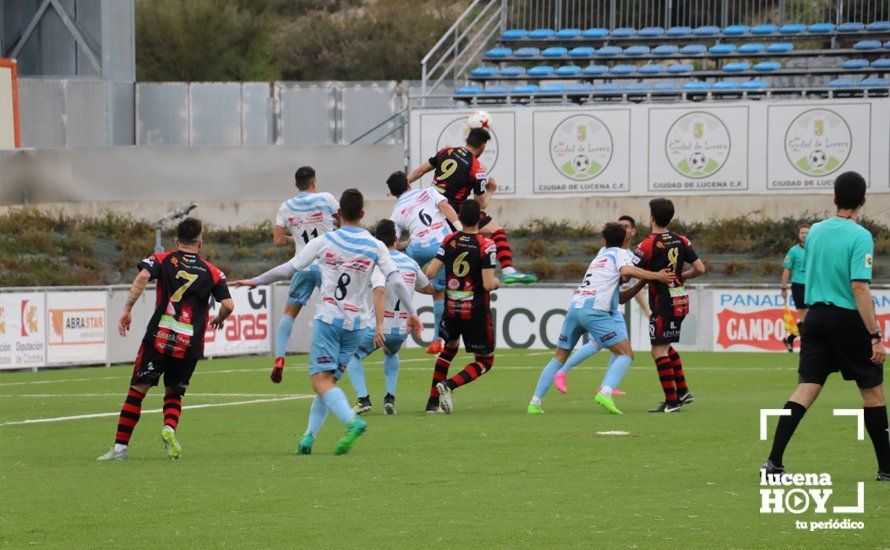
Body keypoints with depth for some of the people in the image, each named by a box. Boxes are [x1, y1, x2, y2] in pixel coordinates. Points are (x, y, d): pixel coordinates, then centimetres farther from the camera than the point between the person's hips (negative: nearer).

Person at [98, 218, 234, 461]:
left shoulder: (162, 259, 8)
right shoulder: (212, 272, 10)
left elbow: (142, 277, -12)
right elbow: (228, 305, 3)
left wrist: (127, 309, -12)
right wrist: (219, 320, 25)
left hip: (158, 338, -1)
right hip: (190, 345, 1)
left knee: (137, 391, 3)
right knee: (173, 394, 18)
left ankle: (120, 446, -3)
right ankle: (169, 427, -12)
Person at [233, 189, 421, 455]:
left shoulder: (324, 242, -1)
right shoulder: (375, 246, 3)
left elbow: (288, 269, 2)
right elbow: (396, 281, 0)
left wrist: (255, 281, 15)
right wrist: (412, 313, 11)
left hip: (327, 319, -3)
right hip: (356, 323, 3)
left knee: (321, 379, -10)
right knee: (329, 380, 12)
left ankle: (352, 421, -34)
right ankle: (309, 436, 7)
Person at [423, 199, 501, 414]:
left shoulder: (449, 241, -4)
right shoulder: (486, 246, -15)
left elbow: (430, 272, -8)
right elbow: (488, 284, -19)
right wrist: (497, 282, 3)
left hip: (451, 308, 5)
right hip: (476, 312, -5)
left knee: (450, 347, 30)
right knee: (485, 361, 10)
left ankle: (433, 401, 22)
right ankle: (448, 385, -16)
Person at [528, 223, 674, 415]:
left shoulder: (601, 254, 30)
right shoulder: (620, 253, 10)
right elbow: (626, 270, -13)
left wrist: (643, 282, 31)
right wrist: (656, 276, -9)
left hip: (575, 307, 6)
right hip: (594, 310, -6)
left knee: (559, 357, 17)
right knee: (626, 354, -3)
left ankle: (535, 403, 11)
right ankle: (605, 393, -25)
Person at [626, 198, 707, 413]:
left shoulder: (648, 245, -13)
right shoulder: (681, 241, 5)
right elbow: (700, 269, 5)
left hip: (663, 303, -8)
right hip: (680, 299, 8)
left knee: (659, 351, -3)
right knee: (665, 347, 22)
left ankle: (671, 401, -6)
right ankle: (683, 391, 23)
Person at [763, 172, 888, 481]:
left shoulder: (815, 231, 7)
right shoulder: (860, 236, -13)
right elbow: (859, 287, -20)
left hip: (816, 316, 5)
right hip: (848, 319, -5)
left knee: (806, 388, 1)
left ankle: (775, 461, -11)